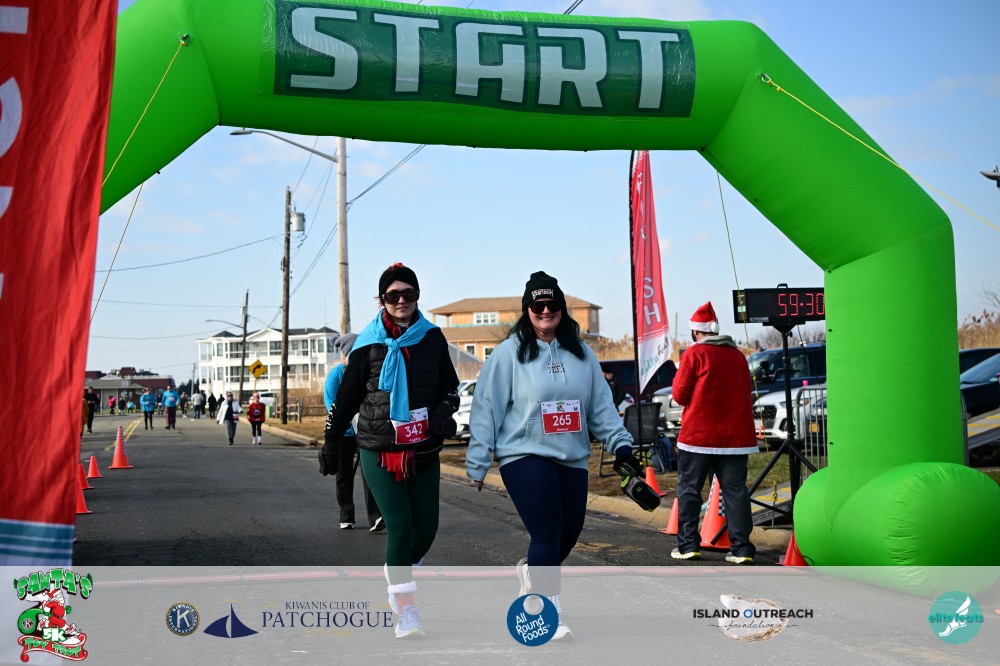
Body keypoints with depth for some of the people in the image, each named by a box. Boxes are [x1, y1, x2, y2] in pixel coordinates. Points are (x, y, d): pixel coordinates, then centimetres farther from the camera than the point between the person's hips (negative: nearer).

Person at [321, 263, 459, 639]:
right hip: (380, 451, -3)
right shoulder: (368, 343, -1)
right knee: (400, 527, -10)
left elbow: (450, 385, 13)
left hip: (423, 450, 3)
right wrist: (331, 441, 7)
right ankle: (406, 613, -2)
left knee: (426, 527, 4)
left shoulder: (432, 337, 4)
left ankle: (398, 583, 33)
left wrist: (444, 411, -8)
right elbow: (347, 395, 6)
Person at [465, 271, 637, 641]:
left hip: (572, 459, 5)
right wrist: (477, 464, -5)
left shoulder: (581, 354, 10)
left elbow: (601, 403, 13)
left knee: (569, 531, 10)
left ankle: (532, 574, 40)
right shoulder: (508, 354, -4)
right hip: (524, 456, -5)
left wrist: (619, 442, 2)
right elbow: (486, 409, -4)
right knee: (547, 533, -13)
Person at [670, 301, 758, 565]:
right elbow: (744, 393, 17)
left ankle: (688, 545, 5)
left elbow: (680, 395, -4)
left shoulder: (694, 353, -5)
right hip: (736, 435, 4)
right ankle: (742, 549, 2)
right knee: (735, 491, 5)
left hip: (698, 435, -4)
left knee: (688, 490, 6)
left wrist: (679, 377, 14)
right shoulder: (738, 355, 10)